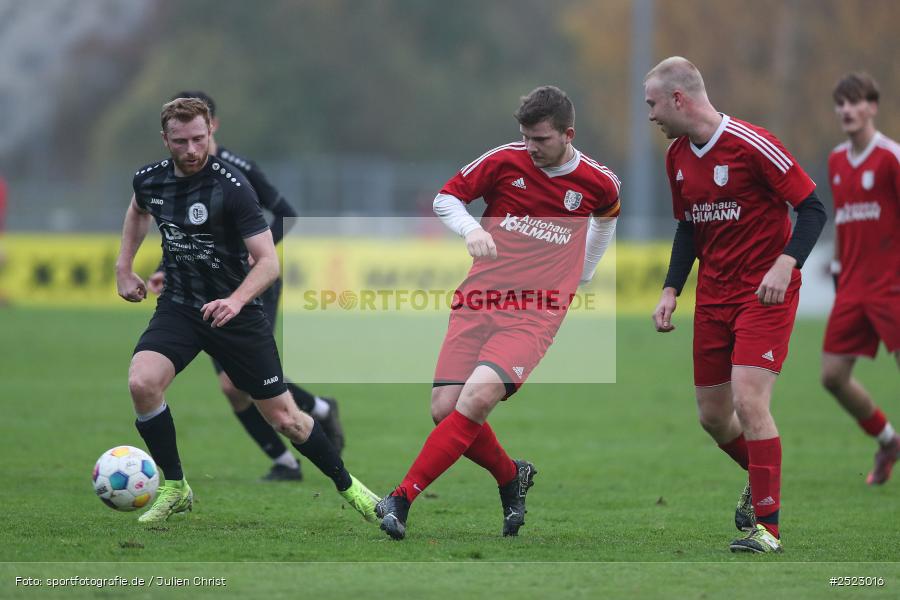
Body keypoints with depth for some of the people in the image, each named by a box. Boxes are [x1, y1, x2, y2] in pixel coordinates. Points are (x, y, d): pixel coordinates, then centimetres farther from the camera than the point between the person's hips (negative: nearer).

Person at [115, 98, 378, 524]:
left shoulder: (232, 187, -20)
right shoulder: (150, 180, -4)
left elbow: (268, 261, -22)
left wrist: (236, 300, -39)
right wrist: (123, 268, 16)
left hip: (236, 313, -3)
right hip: (178, 308, 3)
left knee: (283, 417, 2)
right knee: (141, 382, -25)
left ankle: (346, 485, 27)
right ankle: (175, 489, -6)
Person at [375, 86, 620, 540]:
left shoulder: (598, 182, 3)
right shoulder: (505, 161, 0)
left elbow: (607, 215, 27)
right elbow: (446, 198, 9)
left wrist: (582, 276, 29)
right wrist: (470, 229, -12)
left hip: (535, 314, -2)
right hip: (479, 299, 2)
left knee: (479, 395, -26)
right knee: (445, 408, -10)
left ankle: (402, 498, -23)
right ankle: (511, 477, 21)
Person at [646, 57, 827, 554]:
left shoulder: (751, 145, -17)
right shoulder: (678, 157, 7)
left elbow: (812, 207, -14)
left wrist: (784, 264, -27)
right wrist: (671, 291, 9)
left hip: (766, 293, -7)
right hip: (713, 296, 7)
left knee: (748, 402, -18)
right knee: (712, 415, 9)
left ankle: (768, 526, -10)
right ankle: (761, 482, 38)